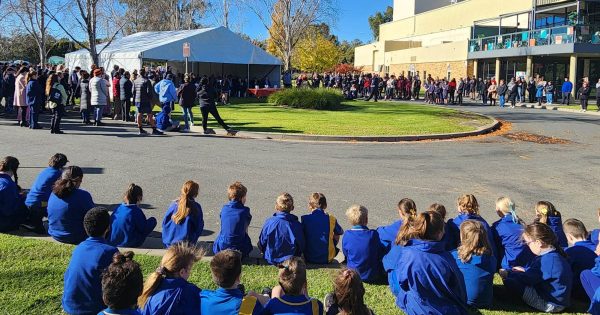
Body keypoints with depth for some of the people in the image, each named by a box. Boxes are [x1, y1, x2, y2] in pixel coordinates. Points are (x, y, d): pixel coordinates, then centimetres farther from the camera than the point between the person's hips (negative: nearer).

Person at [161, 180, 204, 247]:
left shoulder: (174, 204, 0)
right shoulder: (196, 207, -7)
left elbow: (165, 222, 7)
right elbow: (200, 226, 1)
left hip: (169, 242, 2)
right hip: (186, 244, -2)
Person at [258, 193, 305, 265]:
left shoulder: (269, 222, -13)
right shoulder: (297, 225, -12)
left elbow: (261, 244, -3)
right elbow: (301, 246, -2)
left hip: (271, 260, 0)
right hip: (291, 261, 0)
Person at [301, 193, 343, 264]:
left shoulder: (305, 219, -10)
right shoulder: (331, 219, -7)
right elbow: (340, 232, 12)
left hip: (309, 259, 0)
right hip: (327, 259, 0)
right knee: (336, 235, 23)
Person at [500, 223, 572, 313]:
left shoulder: (548, 260, -25)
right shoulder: (554, 255, 8)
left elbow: (528, 278, -20)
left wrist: (508, 274, -7)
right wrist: (525, 270, 25)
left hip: (550, 304, -11)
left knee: (510, 282, -21)